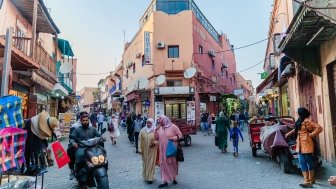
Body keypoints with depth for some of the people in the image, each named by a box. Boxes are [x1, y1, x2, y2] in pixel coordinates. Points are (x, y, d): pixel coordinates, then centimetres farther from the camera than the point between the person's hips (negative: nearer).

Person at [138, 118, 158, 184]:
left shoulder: (155, 130, -10)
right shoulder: (142, 130, -1)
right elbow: (140, 140, 0)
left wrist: (155, 143, -21)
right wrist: (140, 149, -3)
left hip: (152, 150, -3)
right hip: (144, 150, 3)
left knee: (151, 163, 2)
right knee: (145, 163, 14)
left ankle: (150, 178, 13)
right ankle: (146, 176, 32)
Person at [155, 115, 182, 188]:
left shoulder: (173, 126, -10)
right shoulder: (159, 128, 4)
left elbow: (180, 135, -6)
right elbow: (156, 138, 4)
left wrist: (173, 138, -20)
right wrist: (156, 130, -9)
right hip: (163, 151, 3)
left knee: (173, 164, 13)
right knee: (164, 165, 6)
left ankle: (174, 178, 33)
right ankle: (165, 181, 15)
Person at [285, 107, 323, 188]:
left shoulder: (307, 121, -14)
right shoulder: (300, 121, 14)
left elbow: (319, 128, -19)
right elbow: (296, 129, 29)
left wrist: (311, 134, -14)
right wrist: (288, 133, 34)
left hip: (306, 144, -9)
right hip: (300, 144, 9)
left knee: (309, 162, 2)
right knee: (302, 162, 7)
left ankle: (310, 180, 9)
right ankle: (307, 180, 13)